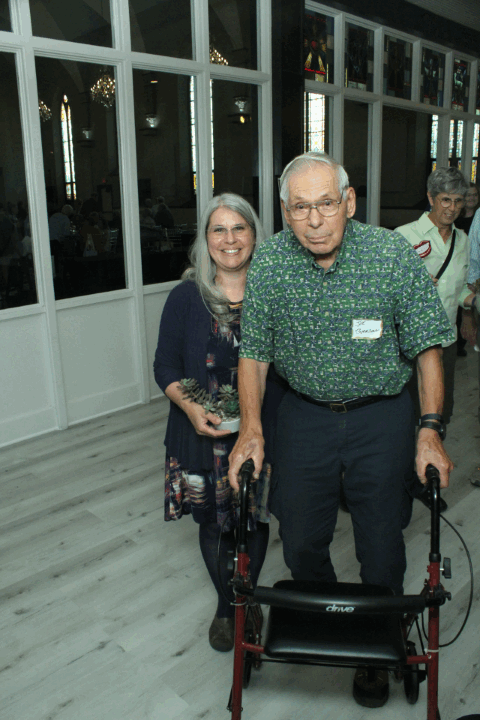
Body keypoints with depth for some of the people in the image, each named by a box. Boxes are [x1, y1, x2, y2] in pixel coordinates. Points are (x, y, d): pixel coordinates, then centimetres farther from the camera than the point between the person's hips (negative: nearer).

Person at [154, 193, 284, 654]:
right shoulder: (186, 297, -3)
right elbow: (165, 366, -1)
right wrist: (190, 405, -19)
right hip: (204, 434, 0)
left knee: (255, 519, 14)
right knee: (213, 522, 13)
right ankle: (225, 607, 39)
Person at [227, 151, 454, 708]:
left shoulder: (395, 255, -17)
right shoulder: (269, 264, -12)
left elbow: (427, 347, -9)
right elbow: (255, 352, -3)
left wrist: (430, 428, -16)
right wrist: (250, 427, -12)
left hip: (381, 416, -1)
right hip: (304, 414, 2)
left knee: (382, 548, 9)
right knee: (301, 542, 14)